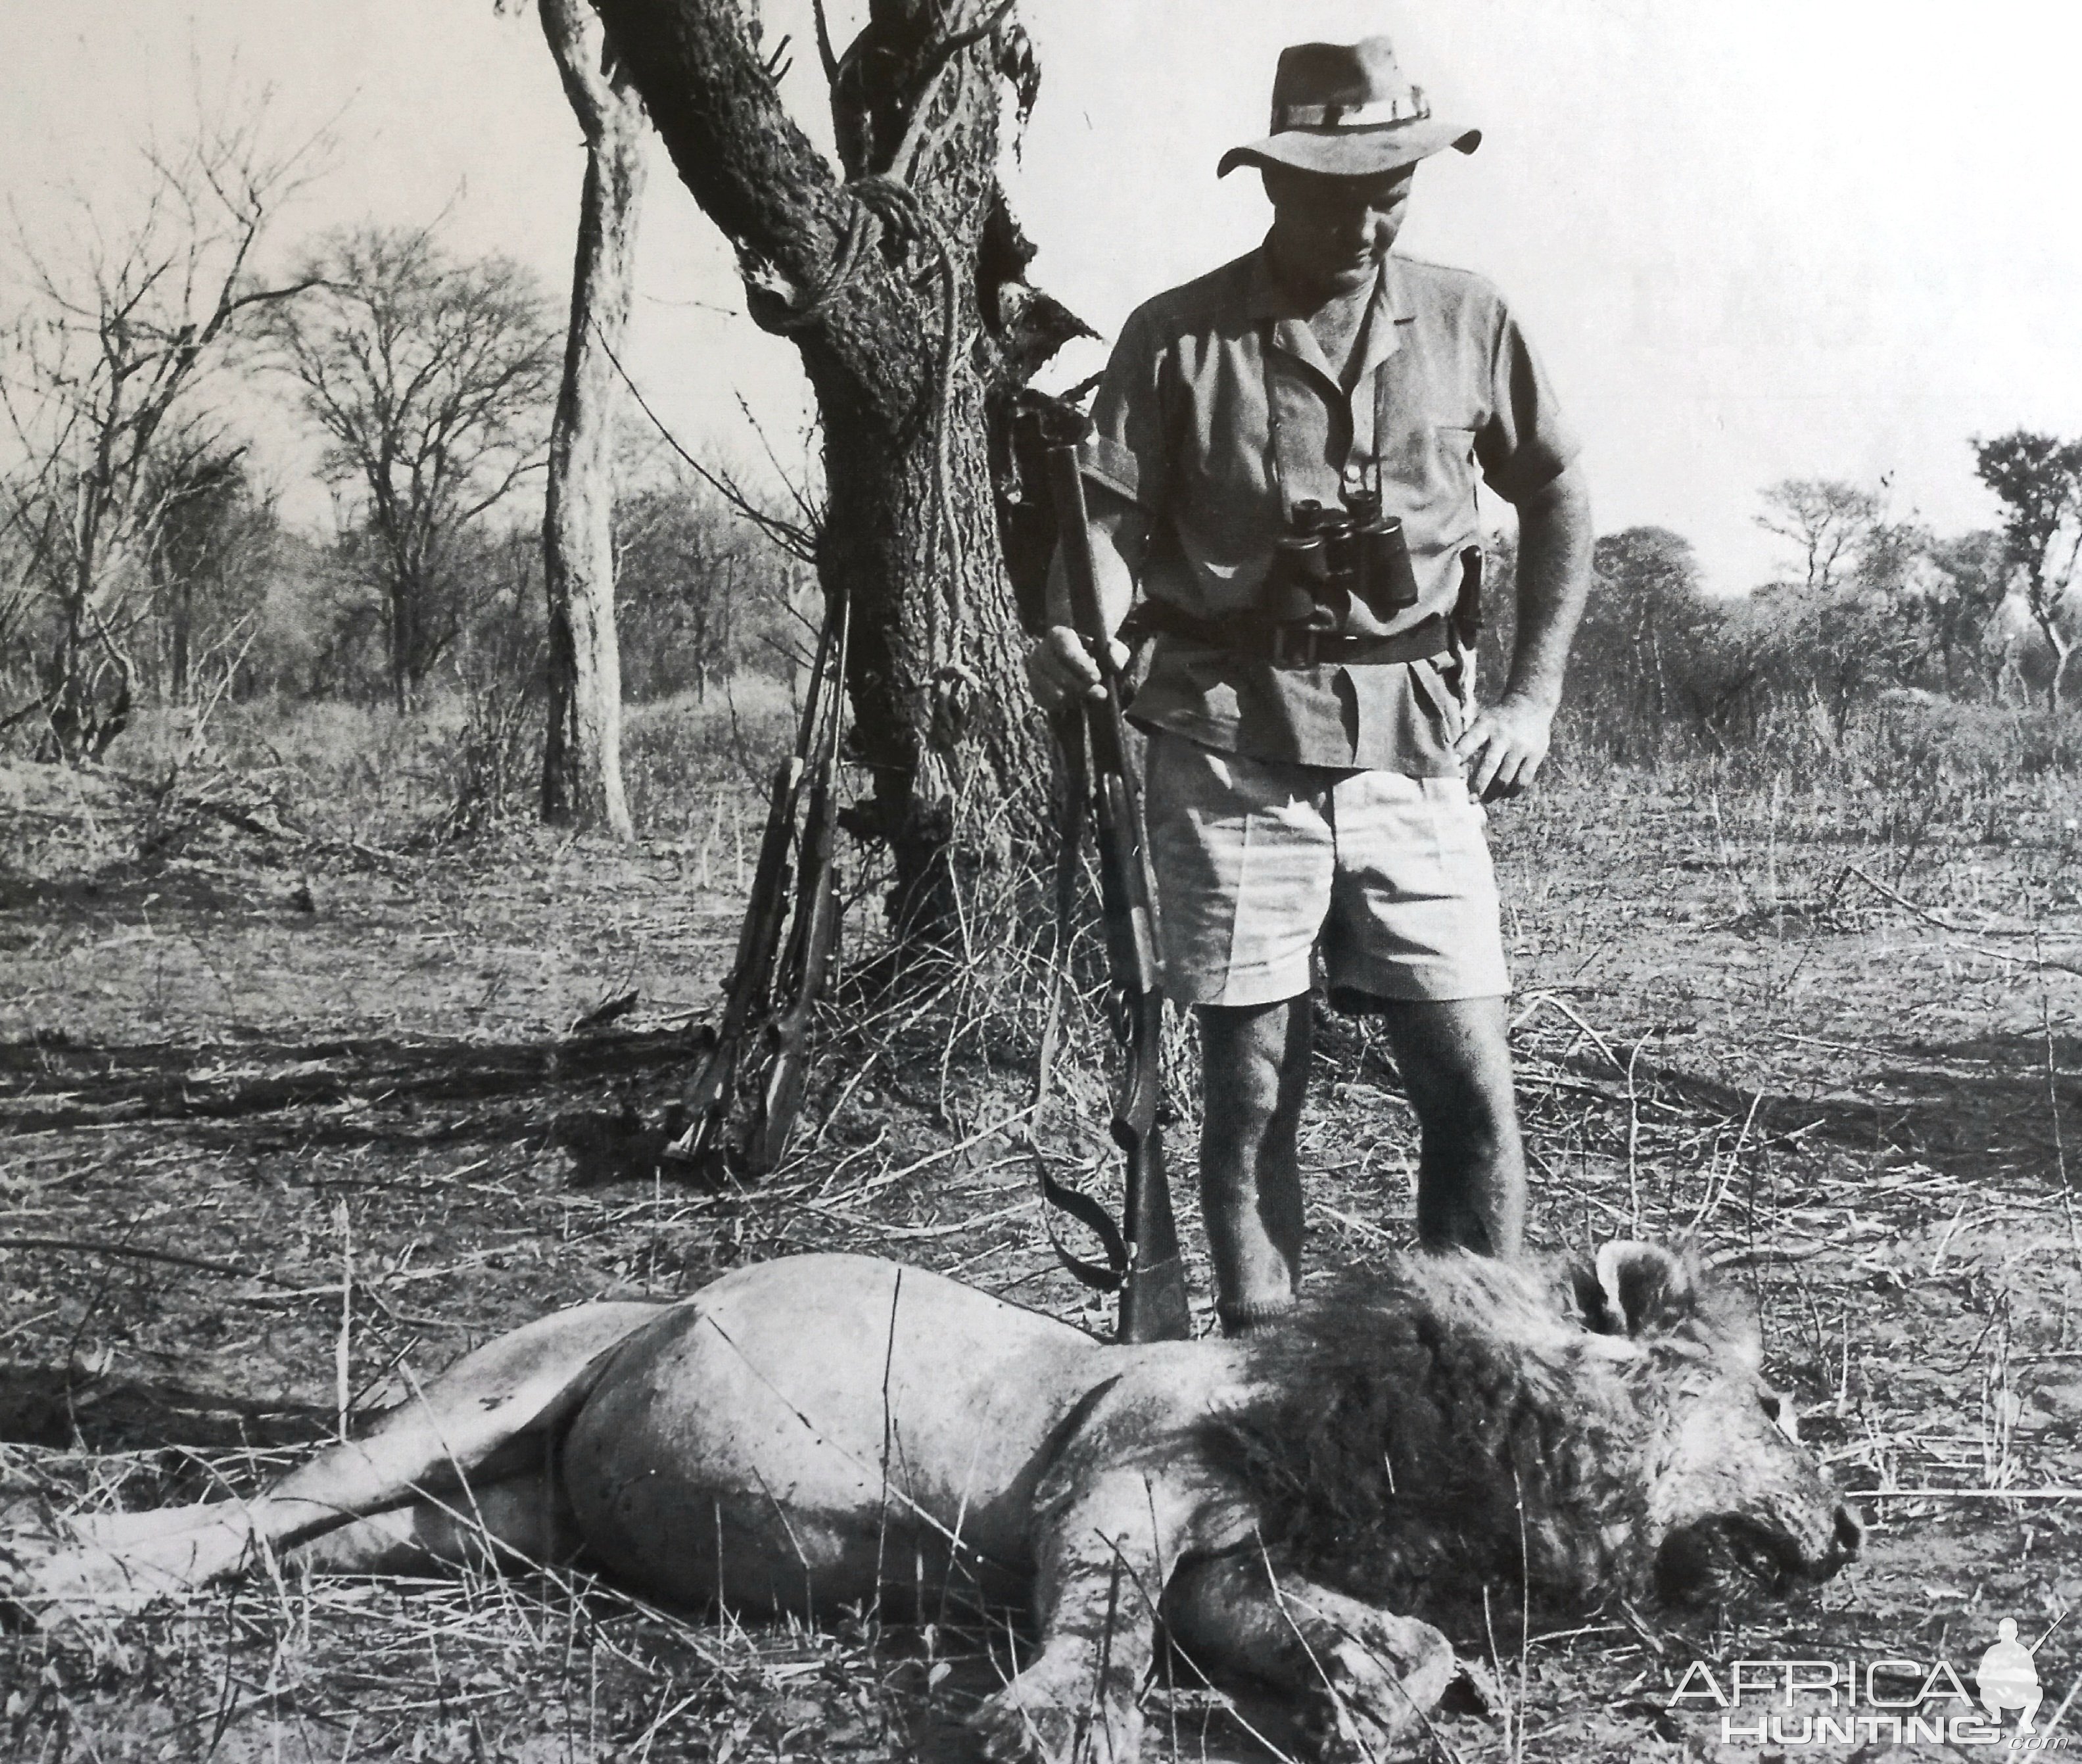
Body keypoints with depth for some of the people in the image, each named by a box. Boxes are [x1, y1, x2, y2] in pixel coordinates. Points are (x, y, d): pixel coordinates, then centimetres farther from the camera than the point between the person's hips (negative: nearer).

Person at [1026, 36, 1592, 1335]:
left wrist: (1533, 697, 6)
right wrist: (1074, 634, -24)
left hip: (1414, 749, 2)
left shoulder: (1467, 323, 7)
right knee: (1251, 1092, 3)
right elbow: (1114, 509, -3)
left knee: (1474, 1090, -1)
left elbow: (1557, 501, 14)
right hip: (1237, 750, -1)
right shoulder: (1179, 338, 1)